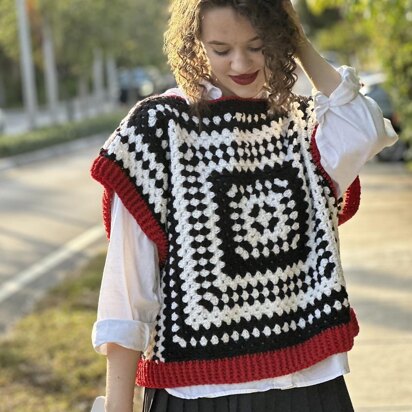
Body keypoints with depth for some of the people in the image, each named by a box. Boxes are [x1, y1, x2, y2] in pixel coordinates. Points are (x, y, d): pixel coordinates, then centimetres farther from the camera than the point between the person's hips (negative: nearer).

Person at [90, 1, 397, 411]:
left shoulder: (302, 122, 5)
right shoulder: (160, 127, -8)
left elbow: (364, 131, -18)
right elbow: (129, 275, -11)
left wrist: (300, 43, -8)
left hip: (310, 378, 4)